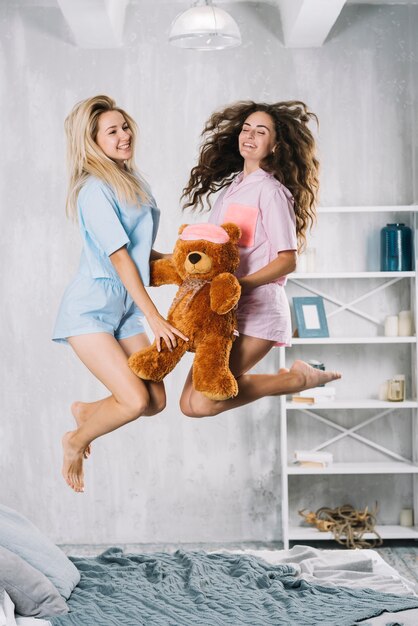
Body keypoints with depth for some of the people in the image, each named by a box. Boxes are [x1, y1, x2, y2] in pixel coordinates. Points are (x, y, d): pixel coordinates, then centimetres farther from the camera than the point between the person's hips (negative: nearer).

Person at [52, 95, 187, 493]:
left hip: (125, 310, 8)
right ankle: (75, 442, 12)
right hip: (90, 309, -8)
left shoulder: (133, 182, 12)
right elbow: (119, 256, -18)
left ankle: (85, 412, 32)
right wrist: (154, 317, -19)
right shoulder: (94, 189, -14)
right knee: (135, 400, -17)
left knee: (156, 401, 4)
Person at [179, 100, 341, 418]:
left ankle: (297, 378, 0)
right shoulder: (233, 184, 16)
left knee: (199, 403, -17)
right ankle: (294, 379, 11)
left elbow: (287, 260, -13)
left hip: (258, 309, -8)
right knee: (192, 401, 3)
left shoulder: (270, 191, -8)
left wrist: (237, 286, -21)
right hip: (224, 310, 8)